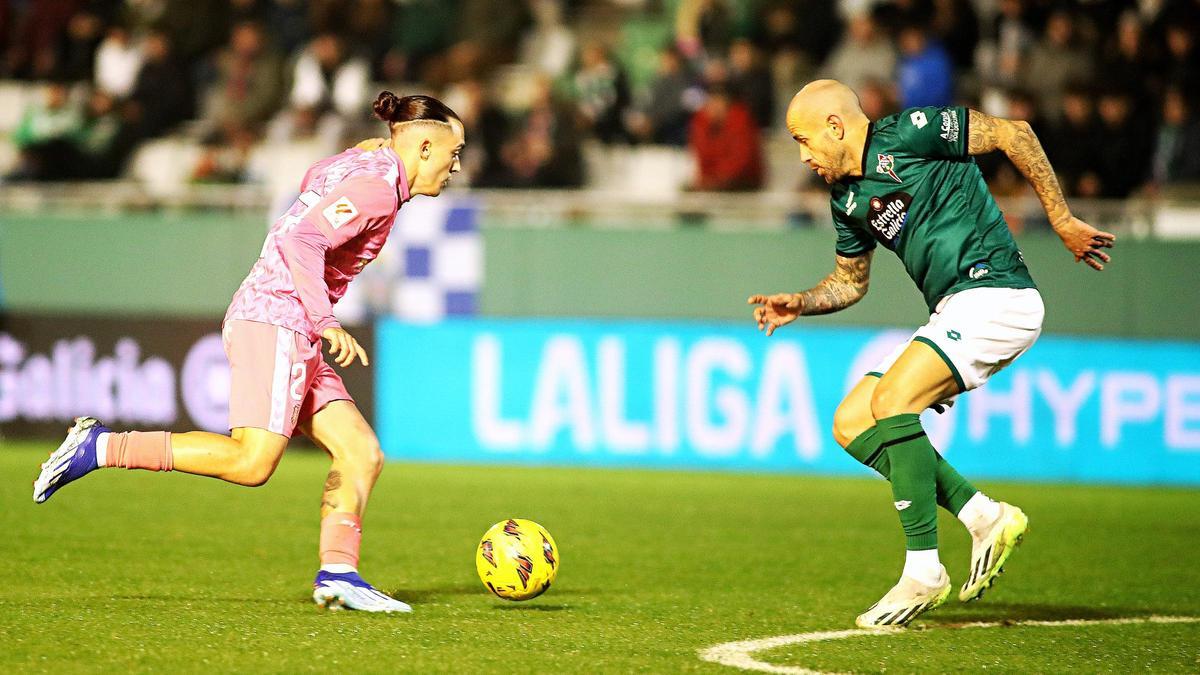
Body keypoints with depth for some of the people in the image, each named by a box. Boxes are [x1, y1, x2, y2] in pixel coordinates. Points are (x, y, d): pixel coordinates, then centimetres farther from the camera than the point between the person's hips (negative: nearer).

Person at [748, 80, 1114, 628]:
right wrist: (800, 304, 9)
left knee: (890, 400, -24)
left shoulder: (906, 135, -10)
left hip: (995, 294, -9)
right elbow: (850, 281, 28)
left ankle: (923, 573, -20)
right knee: (850, 424, 3)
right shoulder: (845, 196, 15)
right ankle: (984, 516, 0)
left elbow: (1012, 133, -9)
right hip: (953, 315, 10)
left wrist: (1062, 221, -9)